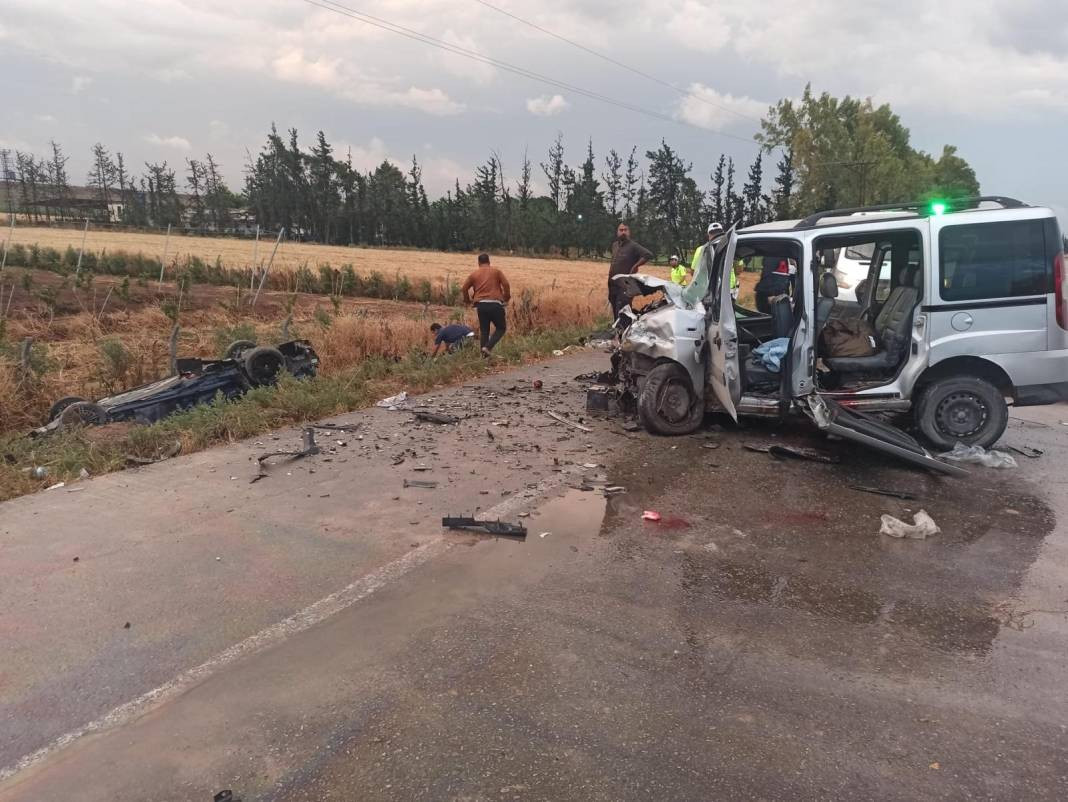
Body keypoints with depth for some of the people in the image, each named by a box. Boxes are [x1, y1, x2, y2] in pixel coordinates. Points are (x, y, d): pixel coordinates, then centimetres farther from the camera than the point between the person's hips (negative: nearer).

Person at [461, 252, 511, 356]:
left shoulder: (474, 274, 11)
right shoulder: (496, 271, 6)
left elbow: (464, 289, 8)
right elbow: (506, 284, -2)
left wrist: (467, 300, 24)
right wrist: (507, 297, 12)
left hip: (481, 305, 3)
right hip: (495, 304, -3)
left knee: (484, 330, 13)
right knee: (501, 328, 9)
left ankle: (484, 353, 11)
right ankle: (488, 347, -10)